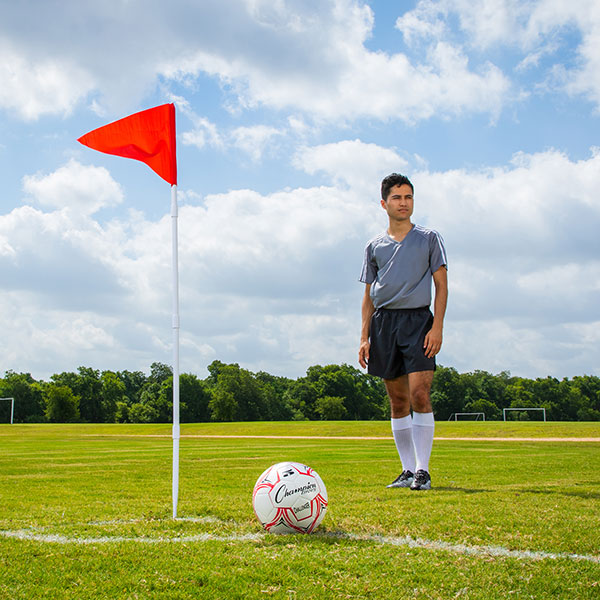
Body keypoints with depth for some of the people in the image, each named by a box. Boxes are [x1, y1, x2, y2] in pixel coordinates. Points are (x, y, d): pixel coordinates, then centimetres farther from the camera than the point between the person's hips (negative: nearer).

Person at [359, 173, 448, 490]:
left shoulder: (429, 238, 8)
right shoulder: (374, 246, 14)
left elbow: (441, 286, 3)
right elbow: (368, 296, 15)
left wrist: (437, 327, -9)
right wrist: (365, 338, 6)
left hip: (418, 319, -3)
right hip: (384, 321, 3)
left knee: (419, 394, -14)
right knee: (398, 400, 5)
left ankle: (423, 470, -9)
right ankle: (408, 470, 12)